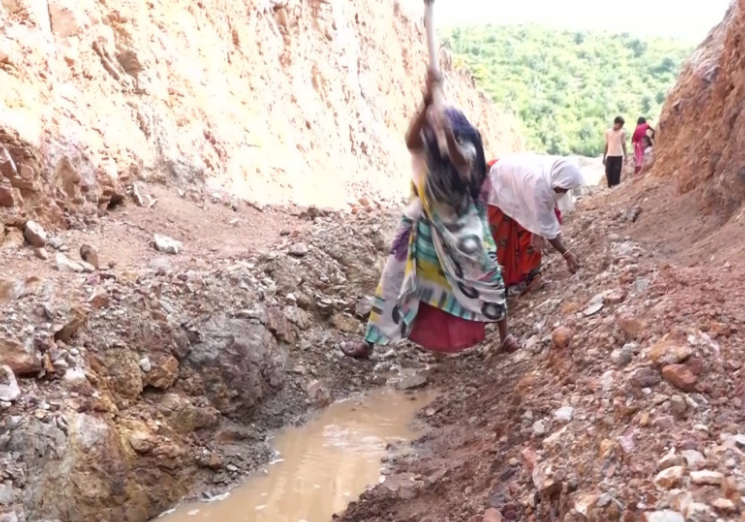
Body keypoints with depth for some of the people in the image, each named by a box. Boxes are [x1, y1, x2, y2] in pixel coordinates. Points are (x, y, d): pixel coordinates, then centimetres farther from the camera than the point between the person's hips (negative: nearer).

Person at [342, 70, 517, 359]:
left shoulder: (466, 148, -16)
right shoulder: (425, 147, -13)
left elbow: (461, 162, -42)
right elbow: (411, 141, -38)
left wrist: (448, 132, -60)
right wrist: (427, 102, -53)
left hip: (463, 224, -1)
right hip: (427, 224, 2)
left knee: (487, 275, 0)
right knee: (398, 278, 2)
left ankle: (504, 335, 22)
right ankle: (369, 342, 11)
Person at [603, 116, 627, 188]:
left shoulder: (622, 132, 3)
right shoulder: (608, 132, 6)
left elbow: (623, 144, 8)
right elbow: (606, 145, 11)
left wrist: (625, 156, 4)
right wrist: (604, 157, 11)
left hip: (619, 156, -1)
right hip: (609, 156, 1)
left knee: (616, 174, -5)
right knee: (609, 173, 0)